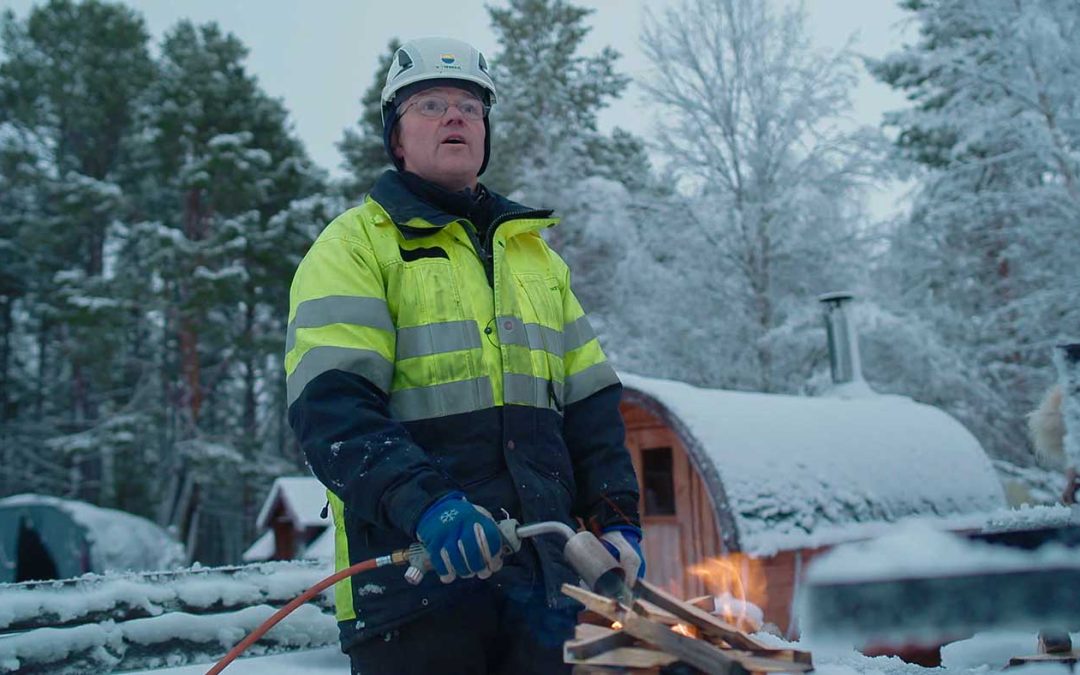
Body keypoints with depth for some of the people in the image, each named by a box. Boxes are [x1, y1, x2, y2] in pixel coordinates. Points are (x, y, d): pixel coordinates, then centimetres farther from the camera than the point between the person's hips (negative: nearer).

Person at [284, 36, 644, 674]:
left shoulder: (535, 251, 20)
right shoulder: (355, 245, 2)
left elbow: (590, 401, 18)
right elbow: (331, 405, -12)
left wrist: (617, 518, 6)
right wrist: (423, 501, -27)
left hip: (538, 575, 5)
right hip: (413, 570, -5)